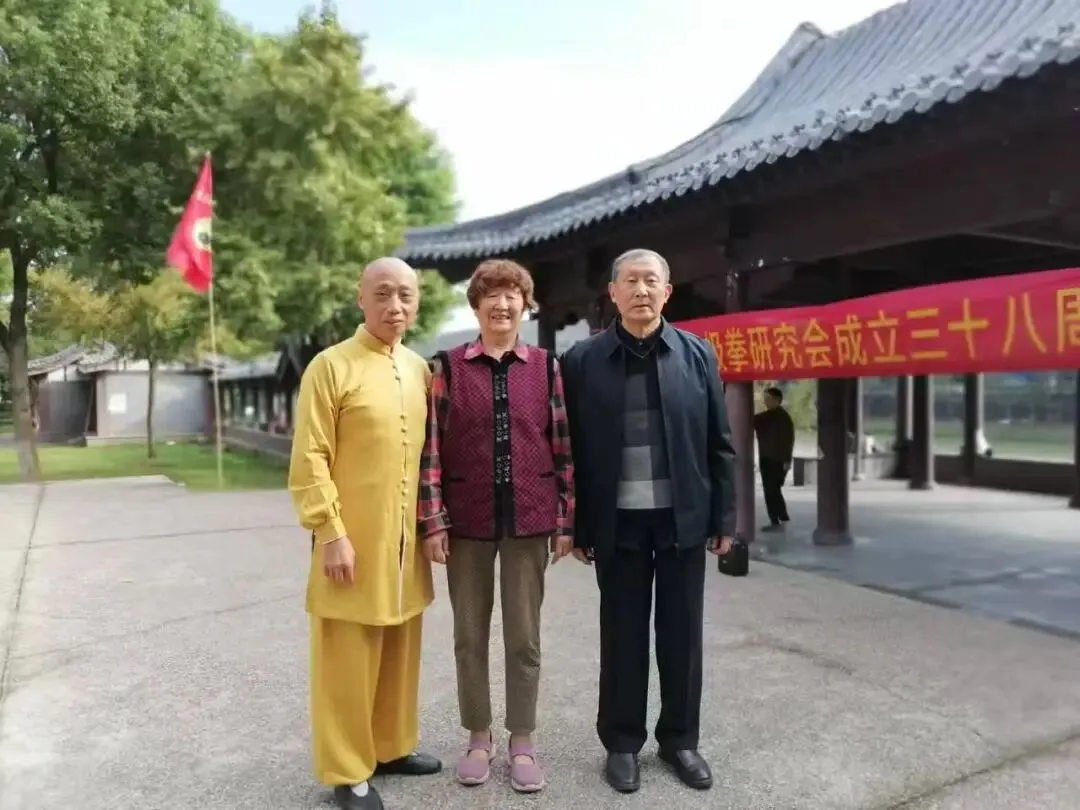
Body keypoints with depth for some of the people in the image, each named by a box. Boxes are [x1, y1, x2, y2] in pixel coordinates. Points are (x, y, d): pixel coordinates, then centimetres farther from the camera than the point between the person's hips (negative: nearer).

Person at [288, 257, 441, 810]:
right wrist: (331, 533, -16)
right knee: (348, 659, 6)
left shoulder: (421, 369, 9)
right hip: (353, 541, -6)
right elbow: (309, 460, -11)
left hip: (406, 541, 6)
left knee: (400, 650, 17)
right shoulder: (331, 366, -9)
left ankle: (391, 746, 34)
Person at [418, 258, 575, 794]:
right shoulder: (448, 366, 0)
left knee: (524, 637, 10)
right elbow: (431, 446, -2)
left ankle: (522, 743, 26)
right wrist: (433, 520, -6)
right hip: (467, 523, 0)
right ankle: (478, 739, 29)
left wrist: (566, 520, 2)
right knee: (469, 636, 11)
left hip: (529, 521, 1)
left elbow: (563, 446, 4)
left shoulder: (546, 367, 3)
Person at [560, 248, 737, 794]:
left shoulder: (698, 354, 2)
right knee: (623, 635, 9)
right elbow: (572, 450, -1)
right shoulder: (582, 360, -2)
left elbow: (719, 444, 4)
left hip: (684, 517, 1)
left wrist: (724, 517, 2)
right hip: (618, 521, -1)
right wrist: (576, 526, -2)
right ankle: (622, 742, 26)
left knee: (682, 633, 11)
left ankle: (680, 739, 29)